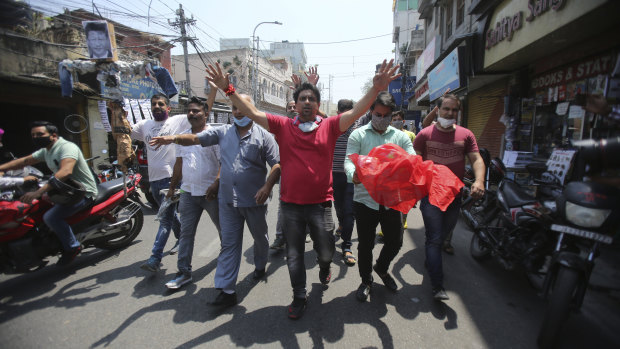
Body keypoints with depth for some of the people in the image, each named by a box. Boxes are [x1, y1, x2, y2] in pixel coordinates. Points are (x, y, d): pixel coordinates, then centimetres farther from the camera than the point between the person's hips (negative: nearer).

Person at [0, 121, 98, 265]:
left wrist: (39, 192, -40)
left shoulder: (67, 147, -20)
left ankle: (72, 246, -5)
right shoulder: (46, 151, 13)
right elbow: (24, 161, 22)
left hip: (84, 192, -10)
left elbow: (66, 171, -35)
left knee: (50, 217, -23)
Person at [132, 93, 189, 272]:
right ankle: (182, 237, 41)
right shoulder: (144, 125, 16)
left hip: (171, 178, -6)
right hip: (154, 178, 7)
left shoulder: (179, 121, 0)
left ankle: (155, 258, -4)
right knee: (169, 213, 21)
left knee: (166, 217, -7)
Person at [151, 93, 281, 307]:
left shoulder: (263, 136, -4)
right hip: (228, 200, 3)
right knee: (229, 244, 5)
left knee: (260, 237, 18)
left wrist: (267, 186, -22)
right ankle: (227, 291, 12)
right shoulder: (223, 132, 8)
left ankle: (260, 266, 46)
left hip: (254, 200, -2)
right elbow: (196, 138, 5)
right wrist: (175, 138, -13)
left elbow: (277, 164, -9)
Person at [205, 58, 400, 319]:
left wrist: (376, 89, -25)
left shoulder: (329, 126, -1)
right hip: (290, 203, 1)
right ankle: (299, 298, 35)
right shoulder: (283, 126, 1)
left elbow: (356, 112, -11)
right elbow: (252, 113, -1)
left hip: (321, 203, 0)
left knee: (326, 251, 14)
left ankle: (324, 266, 52)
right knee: (294, 254, 13)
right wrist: (228, 89, -8)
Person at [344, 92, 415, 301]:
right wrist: (354, 175, -33)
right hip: (365, 200, -2)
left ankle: (381, 268, 46)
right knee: (365, 245, 10)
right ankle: (366, 280, 35)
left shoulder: (400, 136, 9)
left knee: (395, 242, 14)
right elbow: (349, 161, -10)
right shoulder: (358, 135, 0)